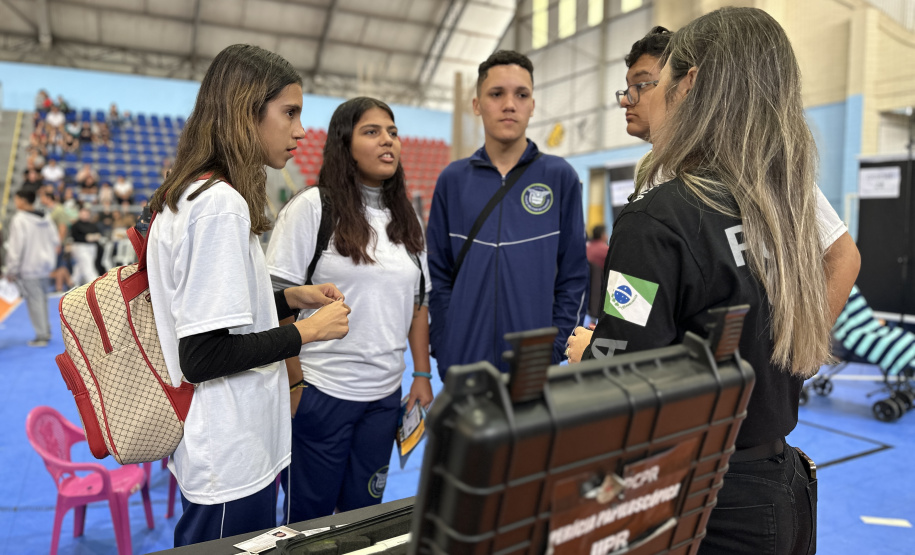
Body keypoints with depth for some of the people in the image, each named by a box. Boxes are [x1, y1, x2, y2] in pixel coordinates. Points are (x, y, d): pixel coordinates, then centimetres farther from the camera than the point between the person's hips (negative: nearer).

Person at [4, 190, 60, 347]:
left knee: (34, 300, -3)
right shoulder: (46, 218, 8)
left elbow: (16, 246, -16)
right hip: (44, 265, 7)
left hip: (28, 268, -7)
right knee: (42, 299, 16)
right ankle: (46, 332, 22)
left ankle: (41, 336, 0)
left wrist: (12, 269, -11)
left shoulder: (19, 219, -13)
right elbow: (56, 241, 13)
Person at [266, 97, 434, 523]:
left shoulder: (406, 218, 9)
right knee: (309, 516, 11)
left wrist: (422, 375, 8)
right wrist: (294, 384, -12)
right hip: (321, 392, -4)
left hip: (385, 395, 5)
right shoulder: (312, 207, -8)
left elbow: (419, 302, 12)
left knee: (363, 513, 17)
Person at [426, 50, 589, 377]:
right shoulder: (453, 180, 4)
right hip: (463, 360, 1)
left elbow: (574, 277, -1)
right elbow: (439, 275, 4)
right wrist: (444, 350, -3)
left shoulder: (560, 177, 0)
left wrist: (553, 351, -8)